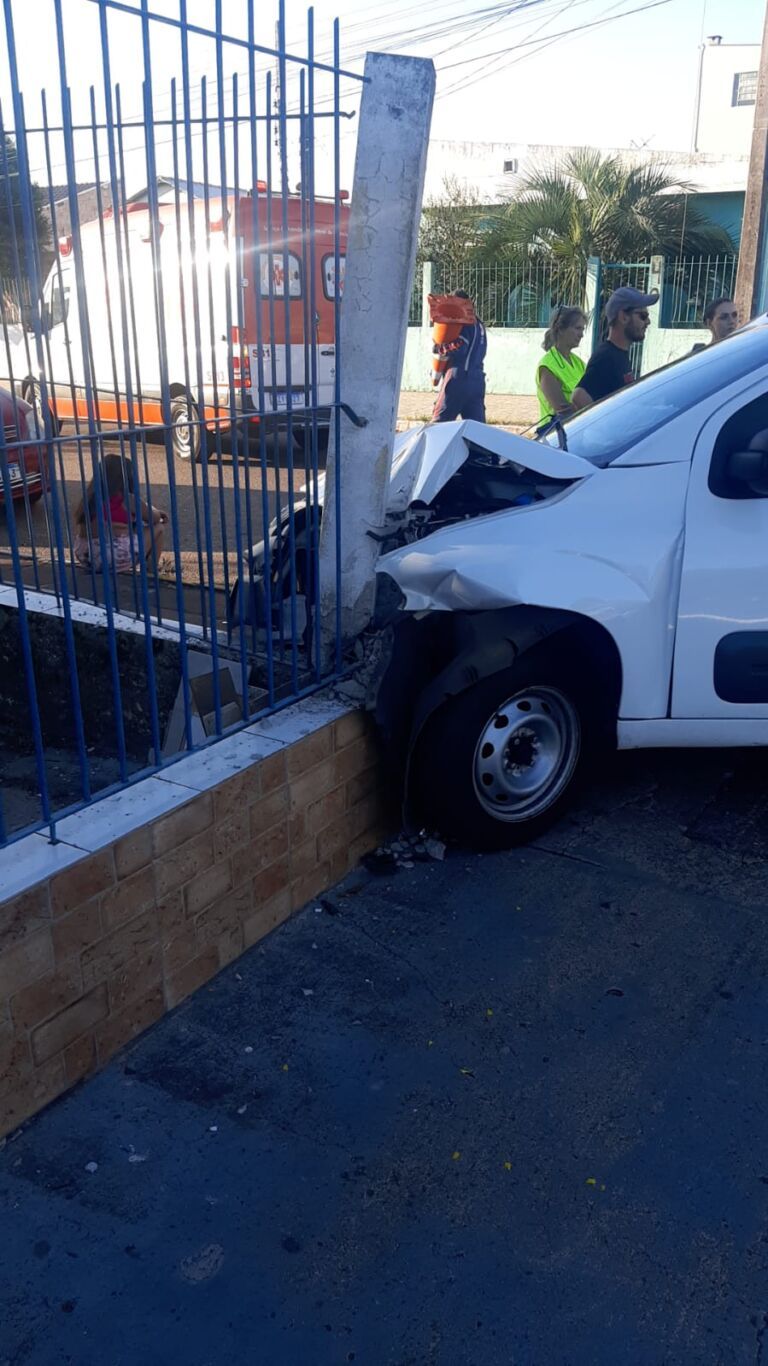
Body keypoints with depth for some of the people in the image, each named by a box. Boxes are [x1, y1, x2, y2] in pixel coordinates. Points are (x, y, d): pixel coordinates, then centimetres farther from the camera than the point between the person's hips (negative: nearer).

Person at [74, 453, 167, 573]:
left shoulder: (90, 498, 8)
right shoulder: (128, 500, -9)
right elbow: (154, 519, 6)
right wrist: (155, 513, 32)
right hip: (118, 559, -6)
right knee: (157, 527, 15)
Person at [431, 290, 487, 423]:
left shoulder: (464, 323, -7)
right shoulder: (478, 325, 20)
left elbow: (458, 348, -19)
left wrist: (440, 348, -7)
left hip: (458, 378, -8)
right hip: (477, 379, 8)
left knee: (440, 421, -1)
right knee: (477, 423, 4)